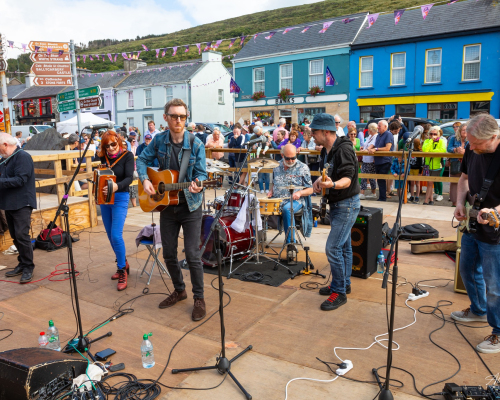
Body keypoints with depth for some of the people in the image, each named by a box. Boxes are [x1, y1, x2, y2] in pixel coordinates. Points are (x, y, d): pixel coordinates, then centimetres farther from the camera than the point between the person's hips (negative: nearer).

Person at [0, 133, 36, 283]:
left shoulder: (23, 157, -11)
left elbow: (20, 179, -21)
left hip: (22, 203, -9)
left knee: (22, 235, -11)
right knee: (15, 236, 12)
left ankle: (28, 267, -2)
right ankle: (22, 264, 22)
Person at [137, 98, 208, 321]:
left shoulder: (196, 144, -10)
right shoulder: (159, 141, 0)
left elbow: (201, 173, -11)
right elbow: (142, 160, 11)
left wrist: (197, 184, -33)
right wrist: (145, 180, -7)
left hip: (190, 206, -4)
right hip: (167, 206, 4)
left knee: (192, 255, -3)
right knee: (169, 254, 13)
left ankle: (199, 298, 14)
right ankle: (179, 290, 34)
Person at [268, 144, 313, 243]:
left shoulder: (303, 168, 2)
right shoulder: (277, 167, 13)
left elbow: (310, 190, 2)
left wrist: (299, 193, -18)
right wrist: (271, 191, 5)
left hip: (295, 200, -4)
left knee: (287, 209, -38)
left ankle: (290, 242, -25)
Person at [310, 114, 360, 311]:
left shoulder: (344, 149, -22)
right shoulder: (326, 150, 7)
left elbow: (347, 180, -28)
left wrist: (332, 184, -47)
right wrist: (320, 181, 0)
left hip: (347, 204, -10)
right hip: (336, 204, 10)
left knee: (333, 248, -11)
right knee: (343, 246, 18)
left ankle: (339, 292, 2)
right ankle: (343, 284, 31)